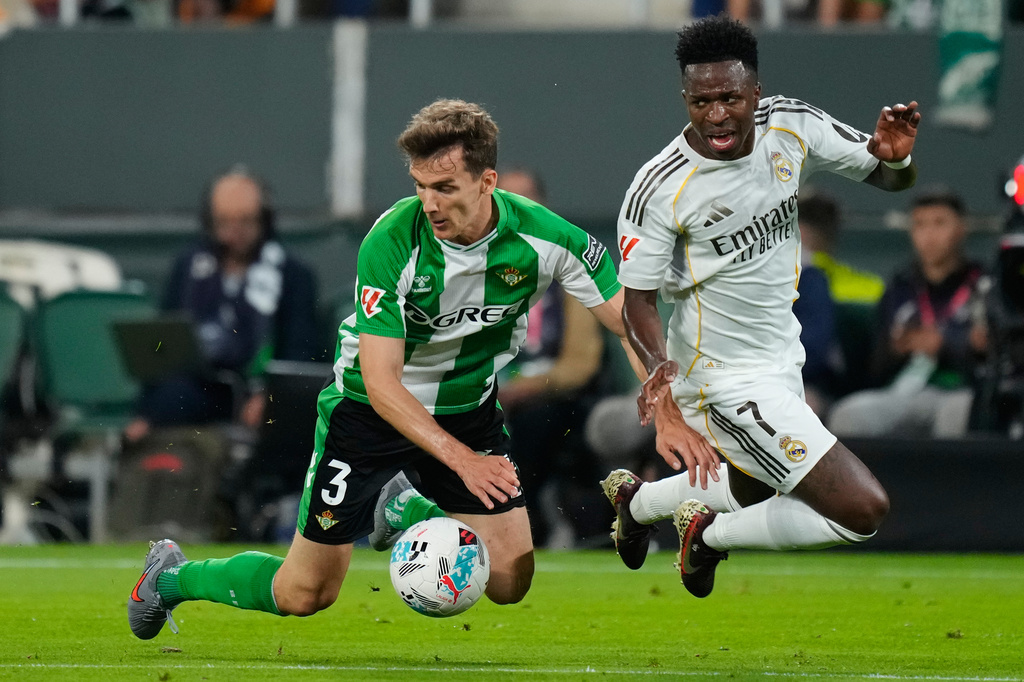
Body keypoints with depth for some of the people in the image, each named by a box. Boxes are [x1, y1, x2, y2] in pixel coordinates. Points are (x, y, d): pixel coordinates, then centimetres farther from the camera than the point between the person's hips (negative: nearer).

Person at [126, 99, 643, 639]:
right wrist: (460, 458, -40)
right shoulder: (392, 241, -29)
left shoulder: (545, 238, -21)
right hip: (367, 408, -3)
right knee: (304, 595, 2)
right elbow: (380, 381, -30)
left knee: (509, 585, -4)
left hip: (468, 407, 3)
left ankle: (406, 513, 26)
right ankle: (171, 576, 30)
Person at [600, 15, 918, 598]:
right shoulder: (658, 189, -23)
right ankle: (709, 536, 7)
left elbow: (891, 179, 1)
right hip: (728, 380, -7)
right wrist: (661, 368, -33)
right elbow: (638, 297, -13)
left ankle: (634, 500, 55)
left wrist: (895, 158, -23)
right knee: (863, 509, -14)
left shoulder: (792, 126, -9)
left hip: (781, 357, 7)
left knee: (753, 492, 32)